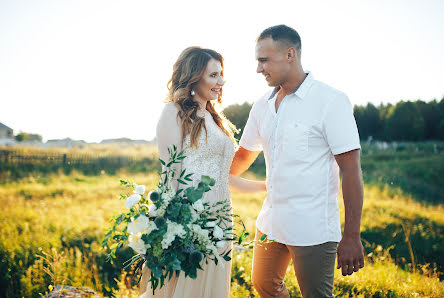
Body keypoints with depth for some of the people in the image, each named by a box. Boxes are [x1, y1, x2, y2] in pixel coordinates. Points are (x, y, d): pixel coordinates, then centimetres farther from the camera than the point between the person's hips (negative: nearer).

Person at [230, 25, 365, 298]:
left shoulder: (331, 101, -12)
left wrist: (352, 237, -17)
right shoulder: (263, 106, 7)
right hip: (270, 222, 7)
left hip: (313, 230, -7)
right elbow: (243, 156, 20)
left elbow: (351, 170, -15)